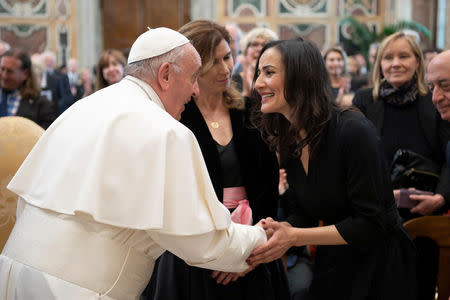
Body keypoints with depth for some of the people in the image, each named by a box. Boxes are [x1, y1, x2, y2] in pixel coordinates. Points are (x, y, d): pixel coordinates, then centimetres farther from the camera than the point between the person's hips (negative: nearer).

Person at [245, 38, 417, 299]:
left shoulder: (353, 131, -23)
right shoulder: (289, 141, 0)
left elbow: (372, 224, -23)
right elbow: (303, 215, 4)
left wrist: (294, 237, -25)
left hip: (380, 267, -6)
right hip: (332, 266, 6)